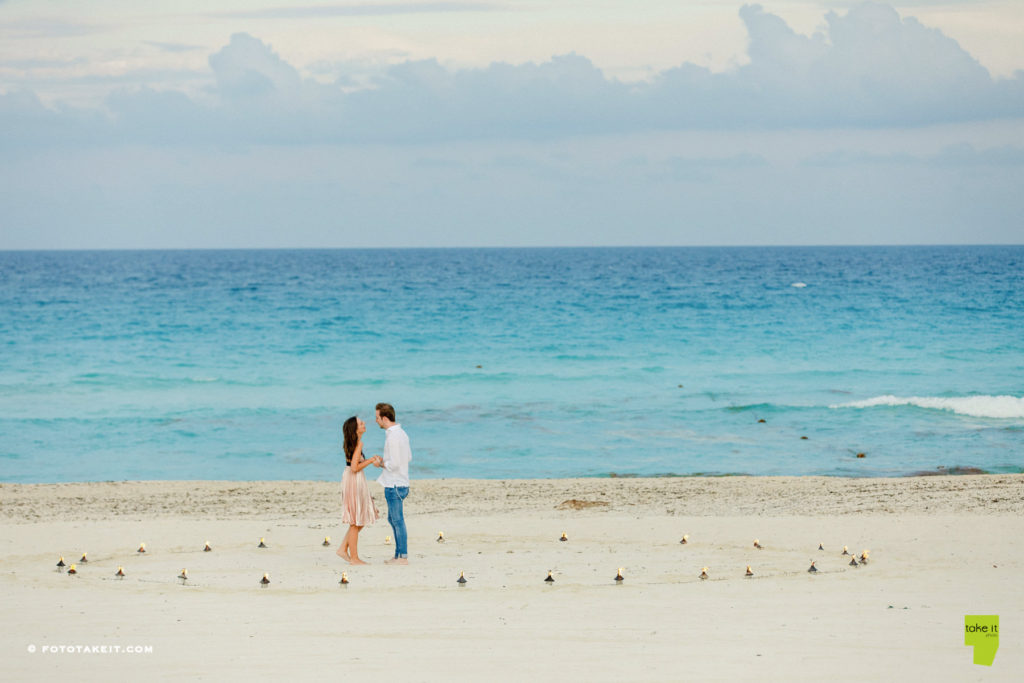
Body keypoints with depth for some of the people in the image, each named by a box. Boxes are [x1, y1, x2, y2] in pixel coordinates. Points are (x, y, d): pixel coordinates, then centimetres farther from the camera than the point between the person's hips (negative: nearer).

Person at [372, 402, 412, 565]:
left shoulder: (393, 437, -20)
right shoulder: (402, 433, 11)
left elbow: (394, 464, -23)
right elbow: (409, 457, 20)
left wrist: (381, 464, -5)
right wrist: (385, 460, 14)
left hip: (394, 485, -10)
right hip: (401, 483, 10)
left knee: (398, 521, -4)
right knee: (392, 519, 16)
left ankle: (403, 556, 0)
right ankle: (398, 554, 20)